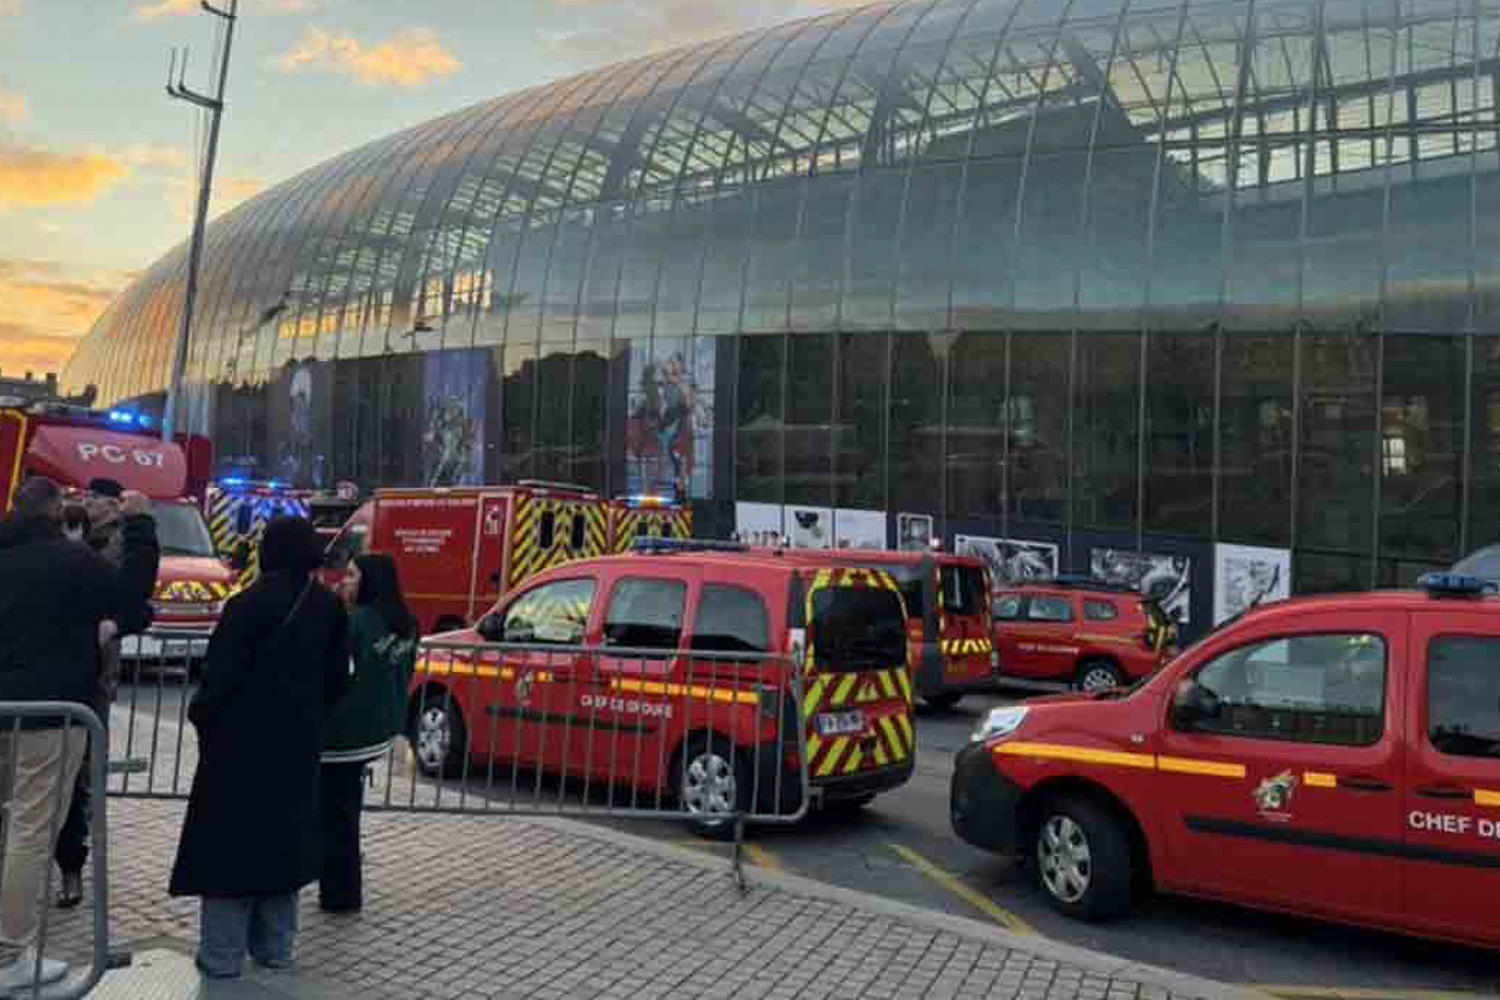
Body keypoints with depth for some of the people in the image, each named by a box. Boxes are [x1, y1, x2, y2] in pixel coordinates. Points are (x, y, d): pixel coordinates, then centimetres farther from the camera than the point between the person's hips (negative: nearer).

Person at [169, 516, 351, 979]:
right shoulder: (330, 606, 3)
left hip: (243, 739, -5)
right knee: (282, 835, 15)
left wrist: (200, 715, 4)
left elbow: (221, 673, -13)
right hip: (298, 740, 6)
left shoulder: (249, 603, -15)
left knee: (231, 837, 2)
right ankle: (274, 946, 21)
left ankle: (223, 954, 6)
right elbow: (337, 678, 7)